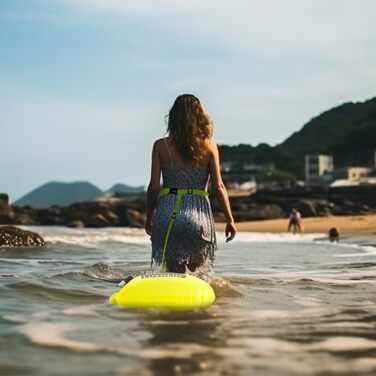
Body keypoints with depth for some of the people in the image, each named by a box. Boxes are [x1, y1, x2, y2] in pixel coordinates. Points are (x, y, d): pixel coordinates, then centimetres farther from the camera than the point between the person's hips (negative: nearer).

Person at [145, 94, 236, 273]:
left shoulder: (161, 146, 1)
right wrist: (230, 220, 6)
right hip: (198, 210, 0)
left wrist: (149, 218, 12)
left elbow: (154, 187, 1)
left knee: (175, 272, 6)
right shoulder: (209, 147, 1)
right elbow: (219, 186, -1)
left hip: (168, 212, 0)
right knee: (197, 273, 17)